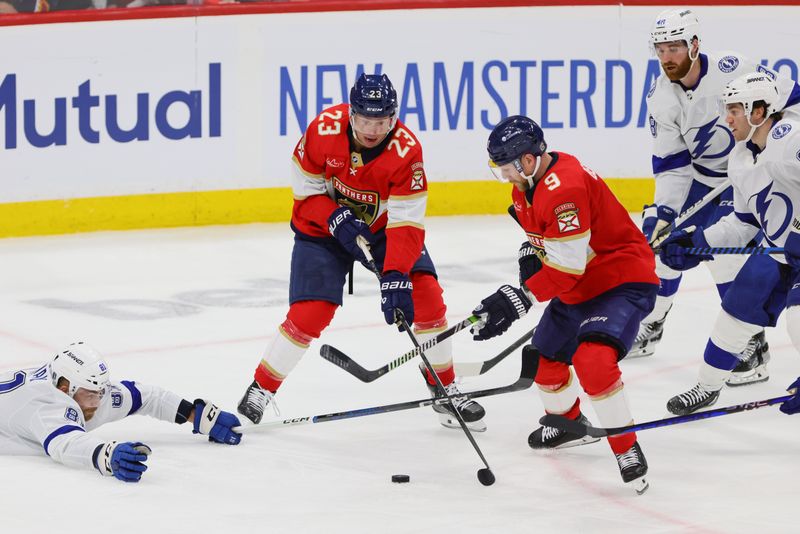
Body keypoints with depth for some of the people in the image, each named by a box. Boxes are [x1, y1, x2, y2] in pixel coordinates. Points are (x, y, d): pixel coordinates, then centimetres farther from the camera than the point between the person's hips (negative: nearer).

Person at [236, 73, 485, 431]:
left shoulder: (406, 150, -27)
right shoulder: (324, 130, -26)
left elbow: (406, 223, -30)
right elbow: (306, 190, -11)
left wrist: (395, 276, -41)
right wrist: (337, 220, -27)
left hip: (383, 227, 1)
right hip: (324, 226, -1)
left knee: (426, 296, -12)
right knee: (308, 315, -13)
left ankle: (445, 390, 4)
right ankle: (261, 388, 6)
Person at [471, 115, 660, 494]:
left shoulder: (564, 188, -31)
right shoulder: (528, 180, 1)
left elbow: (567, 265, -31)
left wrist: (521, 299, -30)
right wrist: (530, 254, 1)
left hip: (623, 281, -11)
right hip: (576, 288, 11)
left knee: (593, 360, -30)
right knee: (545, 358, 19)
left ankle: (627, 449, -16)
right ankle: (567, 422, 49)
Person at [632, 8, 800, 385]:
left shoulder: (732, 70, -26)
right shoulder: (661, 97, -8)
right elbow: (671, 163, -4)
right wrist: (663, 210, -14)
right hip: (703, 176, 6)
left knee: (723, 251, -19)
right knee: (662, 239, 7)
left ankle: (753, 347, -10)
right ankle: (649, 325, 30)